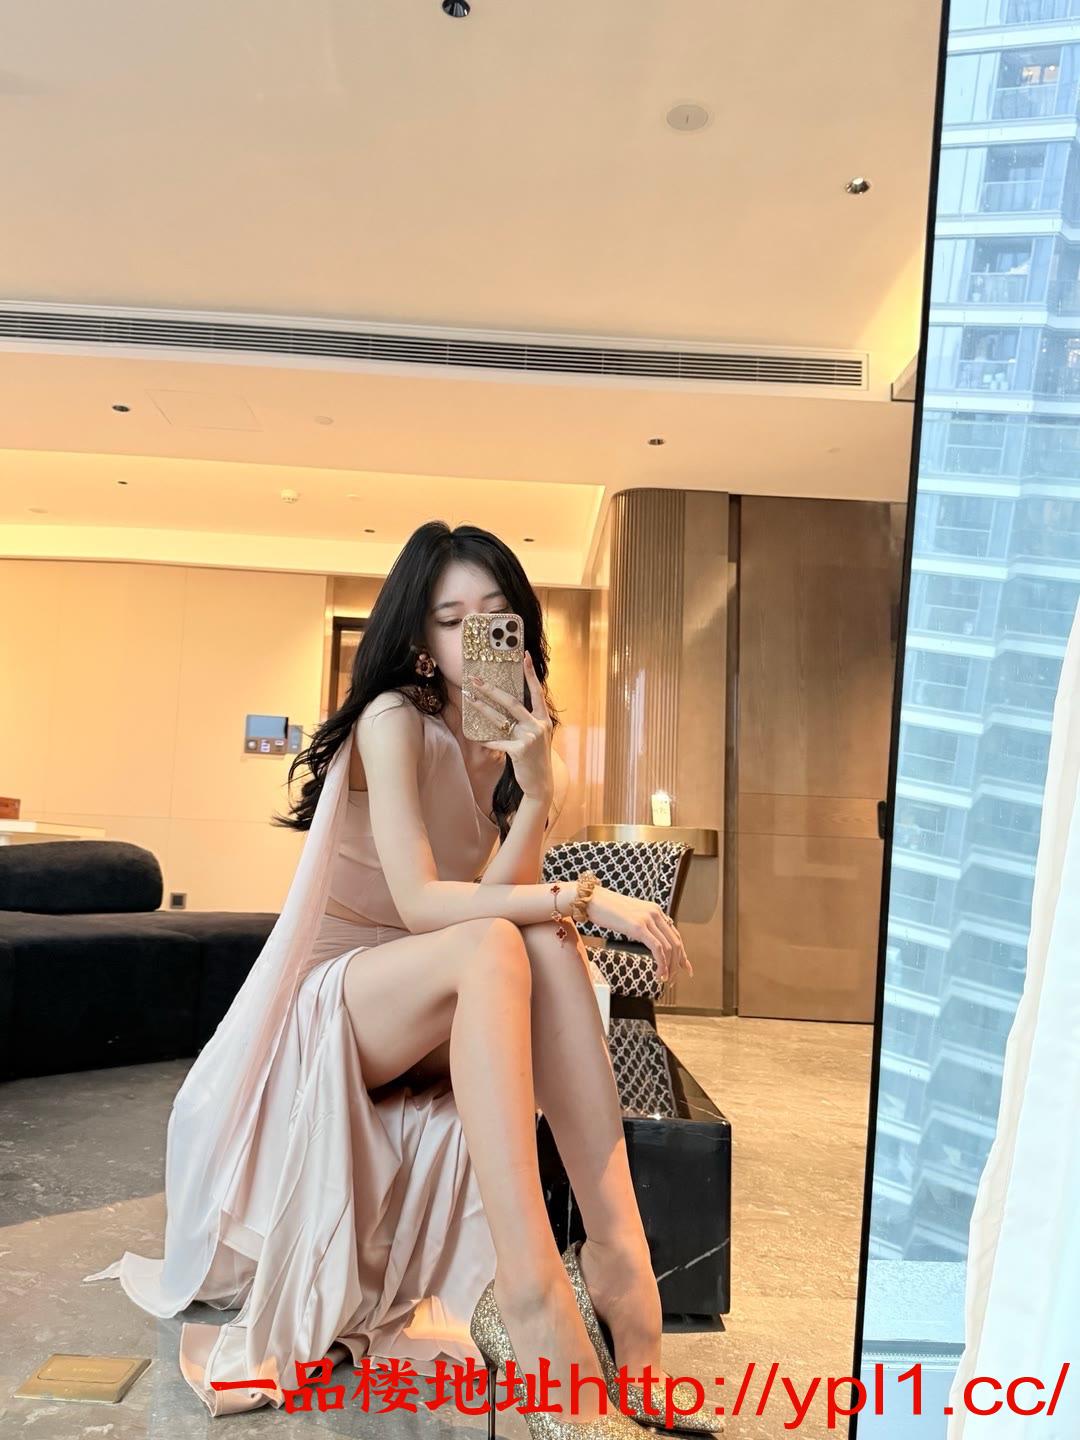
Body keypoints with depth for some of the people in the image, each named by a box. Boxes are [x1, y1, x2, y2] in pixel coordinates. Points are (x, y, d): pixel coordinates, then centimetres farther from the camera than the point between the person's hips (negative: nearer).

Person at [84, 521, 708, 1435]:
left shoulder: (518, 741, 4)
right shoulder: (394, 718, -16)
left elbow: (500, 894, -12)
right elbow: (419, 903, -26)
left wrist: (537, 787, -26)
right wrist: (584, 897, -30)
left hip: (436, 1014, 6)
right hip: (334, 998, -5)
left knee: (547, 943, -28)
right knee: (494, 945, -36)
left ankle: (616, 1242, -30)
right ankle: (531, 1294, -42)